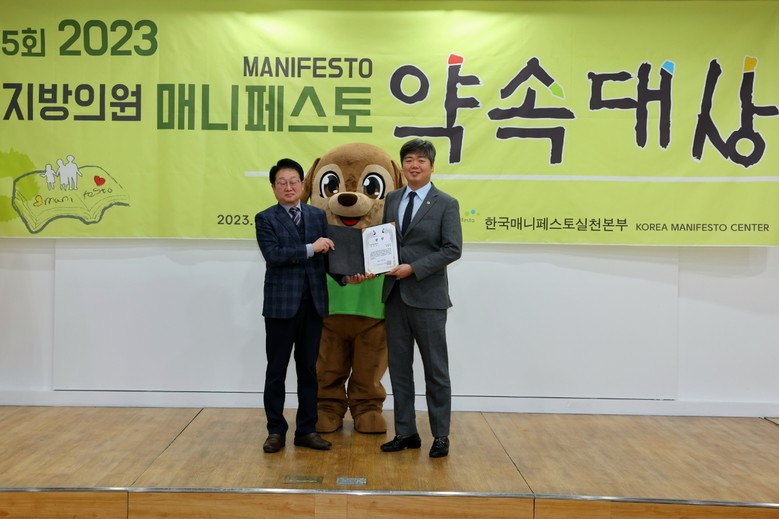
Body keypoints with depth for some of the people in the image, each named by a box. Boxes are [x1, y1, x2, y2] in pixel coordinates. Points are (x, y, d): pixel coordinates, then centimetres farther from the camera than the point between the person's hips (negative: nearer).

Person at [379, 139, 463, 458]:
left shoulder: (446, 204, -4)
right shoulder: (392, 199, 12)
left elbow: (452, 249, -11)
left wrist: (413, 268, -17)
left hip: (427, 297, -5)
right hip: (394, 294, 5)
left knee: (435, 369, 3)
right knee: (399, 367, 10)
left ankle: (440, 437, 15)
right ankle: (406, 433, 21)